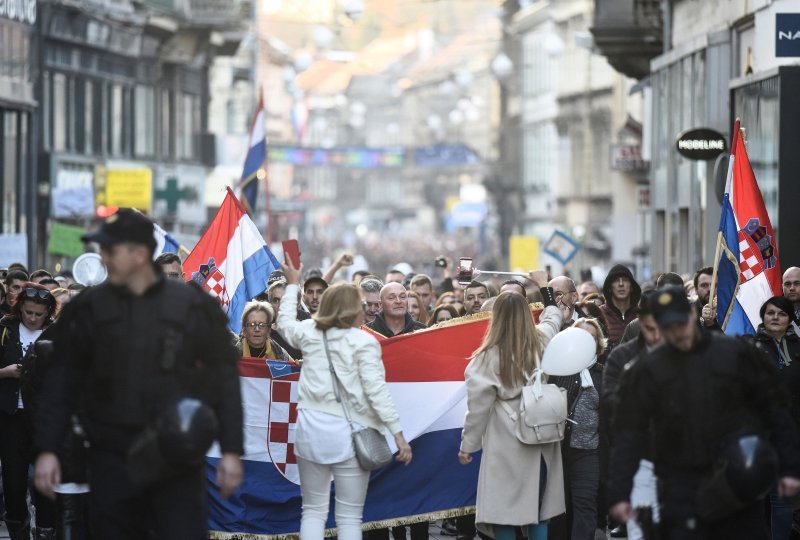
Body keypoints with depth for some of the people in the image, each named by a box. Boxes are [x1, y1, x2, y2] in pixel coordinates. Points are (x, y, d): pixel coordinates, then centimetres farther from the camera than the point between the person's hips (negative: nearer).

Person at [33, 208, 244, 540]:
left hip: (177, 462, -2)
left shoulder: (193, 307, 0)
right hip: (112, 463, 2)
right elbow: (61, 385, 7)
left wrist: (231, 451, -2)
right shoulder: (88, 310, 5)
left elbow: (225, 383, 3)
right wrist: (47, 450, 1)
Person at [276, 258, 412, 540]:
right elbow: (376, 390, -12)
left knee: (313, 511, 10)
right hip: (348, 433, -4)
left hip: (311, 429, 4)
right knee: (349, 517, 0)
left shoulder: (310, 334, 8)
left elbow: (285, 321, 31)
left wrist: (292, 283, 44)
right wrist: (398, 433, -11)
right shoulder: (363, 342, -7)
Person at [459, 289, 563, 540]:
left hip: (506, 446, -4)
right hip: (542, 443, 4)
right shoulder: (542, 343, 2)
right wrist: (547, 290, 46)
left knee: (503, 512, 1)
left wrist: (467, 444, 4)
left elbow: (479, 405, -7)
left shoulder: (489, 356, -11)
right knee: (539, 510, 12)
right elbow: (553, 317, 26)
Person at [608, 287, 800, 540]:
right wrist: (619, 492, -9)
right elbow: (630, 434, 0)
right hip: (681, 489, 0)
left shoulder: (735, 354, 0)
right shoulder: (647, 371, 1)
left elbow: (775, 411, 4)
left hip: (739, 485, 0)